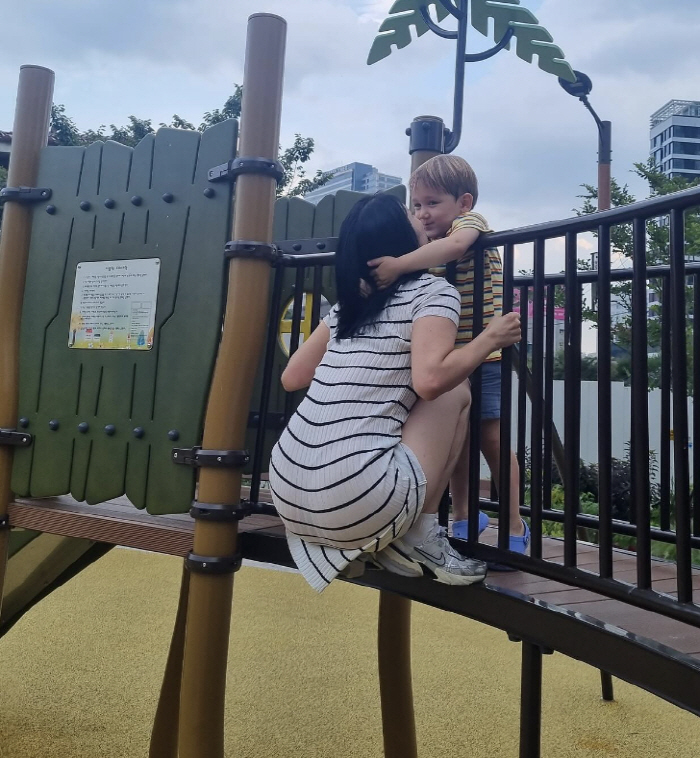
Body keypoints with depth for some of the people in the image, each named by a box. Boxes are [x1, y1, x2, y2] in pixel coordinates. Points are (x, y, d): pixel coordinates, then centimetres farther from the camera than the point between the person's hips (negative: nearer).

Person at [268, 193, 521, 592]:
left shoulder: (349, 302, 18)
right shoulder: (434, 290, 1)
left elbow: (292, 377, 22)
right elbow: (430, 379, -17)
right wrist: (490, 339, 0)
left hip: (289, 493, 7)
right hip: (357, 500, -7)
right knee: (456, 392, 10)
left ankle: (370, 540, 15)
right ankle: (419, 539, 7)